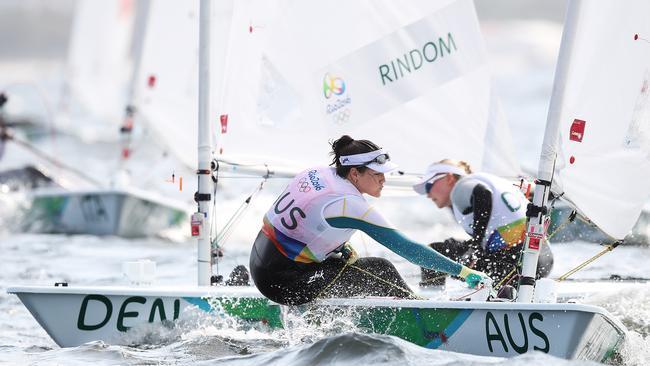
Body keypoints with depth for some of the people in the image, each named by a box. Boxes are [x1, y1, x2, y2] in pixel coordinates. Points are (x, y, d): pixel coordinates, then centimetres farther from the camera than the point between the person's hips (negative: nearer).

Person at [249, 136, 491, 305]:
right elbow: (405, 247, -19)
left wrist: (341, 247, 8)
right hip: (283, 283, -9)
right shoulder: (349, 205, -21)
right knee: (380, 271, -6)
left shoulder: (317, 173, 2)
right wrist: (462, 271, -16)